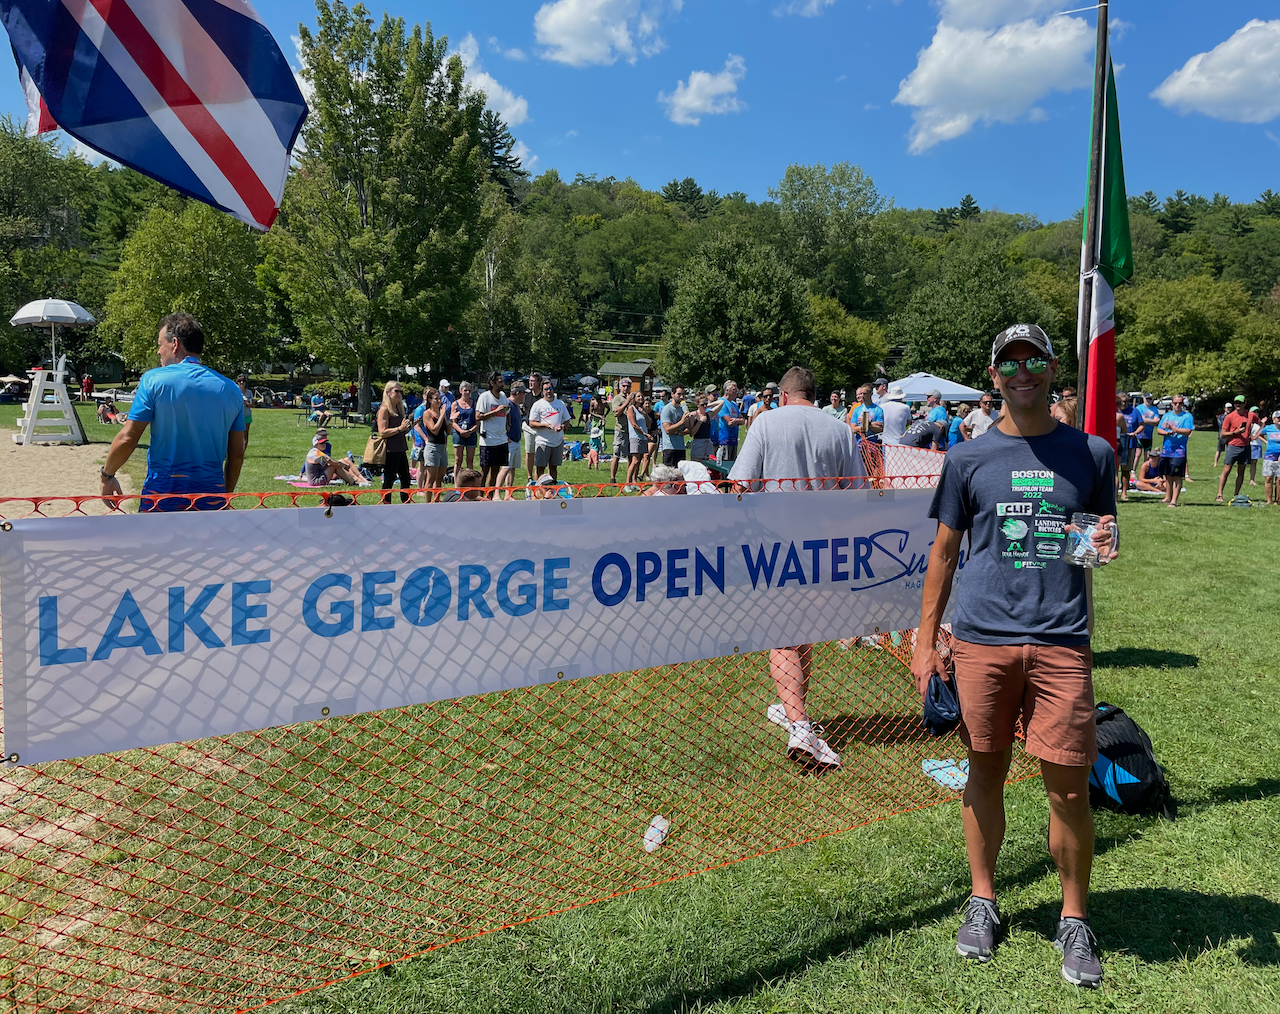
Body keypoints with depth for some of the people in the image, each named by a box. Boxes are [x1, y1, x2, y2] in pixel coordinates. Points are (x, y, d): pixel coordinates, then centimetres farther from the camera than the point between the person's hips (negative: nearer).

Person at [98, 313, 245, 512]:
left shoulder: (154, 379, -4)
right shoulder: (230, 389, 5)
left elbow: (127, 438, -6)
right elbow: (237, 454, 8)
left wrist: (107, 475, 10)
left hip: (162, 492, -2)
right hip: (211, 498, 3)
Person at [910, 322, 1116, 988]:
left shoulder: (1091, 453, 8)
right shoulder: (967, 459, 6)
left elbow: (1105, 533, 18)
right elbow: (943, 553, 8)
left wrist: (1106, 546, -7)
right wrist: (925, 641, 3)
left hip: (1061, 641, 0)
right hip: (982, 639, 0)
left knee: (1068, 787, 1)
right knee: (985, 771, 10)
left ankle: (1074, 921, 21)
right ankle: (982, 900, 28)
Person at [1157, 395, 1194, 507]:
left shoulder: (1187, 416, 1)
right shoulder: (1166, 416, 15)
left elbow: (1188, 431, -11)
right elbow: (1159, 430, 10)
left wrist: (1173, 429, -20)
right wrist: (1167, 433, -10)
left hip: (1179, 450, -5)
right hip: (1166, 450, 5)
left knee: (1177, 476, -7)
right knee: (1167, 475, 13)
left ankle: (1174, 500, -8)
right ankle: (1168, 497, 26)